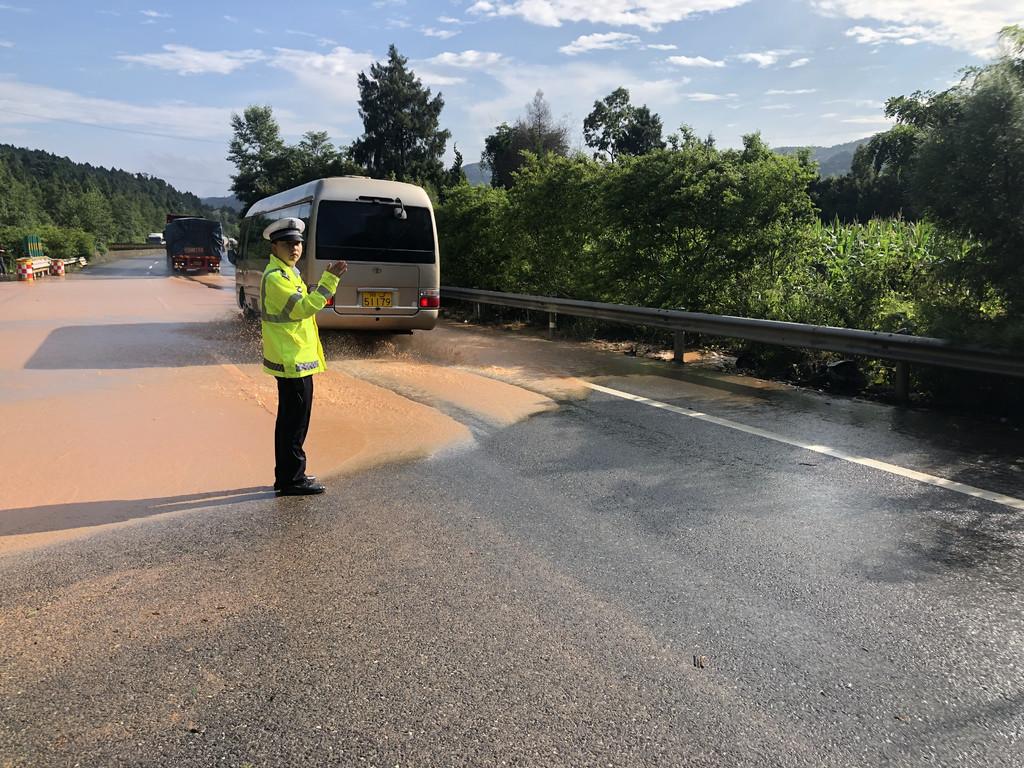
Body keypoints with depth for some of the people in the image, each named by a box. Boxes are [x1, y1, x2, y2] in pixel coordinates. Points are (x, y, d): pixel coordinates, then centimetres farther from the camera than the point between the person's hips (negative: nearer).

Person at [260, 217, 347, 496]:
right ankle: (292, 480, 5)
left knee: (290, 420, 16)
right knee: (295, 422, -4)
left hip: (292, 360, 11)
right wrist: (330, 278, -28)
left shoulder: (287, 273, 17)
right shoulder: (275, 277, -16)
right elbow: (304, 307, -26)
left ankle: (287, 477, 26)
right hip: (293, 362, -11)